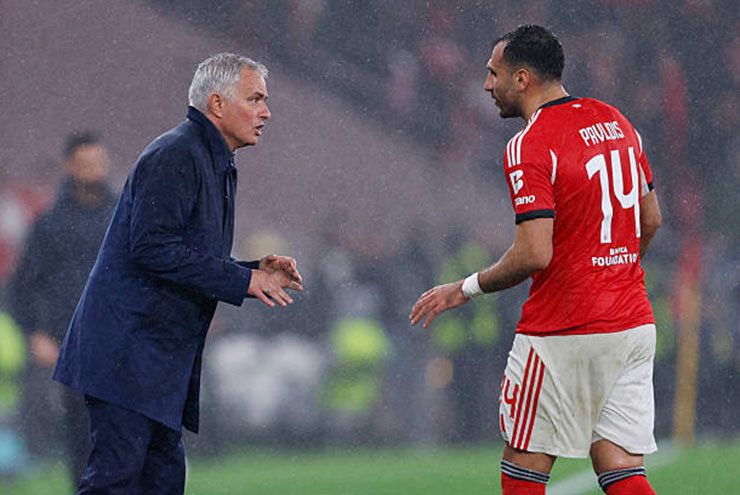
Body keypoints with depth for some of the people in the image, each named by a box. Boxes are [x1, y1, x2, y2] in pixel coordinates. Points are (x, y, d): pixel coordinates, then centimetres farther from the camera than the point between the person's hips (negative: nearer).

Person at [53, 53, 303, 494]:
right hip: (129, 347, -10)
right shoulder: (176, 155, -12)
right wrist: (242, 280, -18)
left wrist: (257, 272, 8)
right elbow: (153, 247, -21)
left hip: (164, 356, 10)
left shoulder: (219, 167, 21)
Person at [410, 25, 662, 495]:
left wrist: (467, 289, -7)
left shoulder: (529, 147, -15)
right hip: (634, 323, 7)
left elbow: (535, 254, -21)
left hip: (562, 334, -7)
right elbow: (650, 219, 17)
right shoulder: (615, 121, 9)